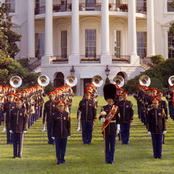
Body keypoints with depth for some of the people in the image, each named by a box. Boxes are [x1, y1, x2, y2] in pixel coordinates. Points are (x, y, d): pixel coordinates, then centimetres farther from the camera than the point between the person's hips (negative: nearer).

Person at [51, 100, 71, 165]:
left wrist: (69, 132, 5)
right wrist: (52, 134, 1)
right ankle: (58, 159, 11)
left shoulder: (66, 114, 2)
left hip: (64, 134, 1)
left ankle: (62, 159, 17)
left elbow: (68, 124, 6)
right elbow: (53, 125, 1)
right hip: (57, 134, -1)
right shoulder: (55, 115, -1)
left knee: (63, 147, 7)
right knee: (58, 147, 3)